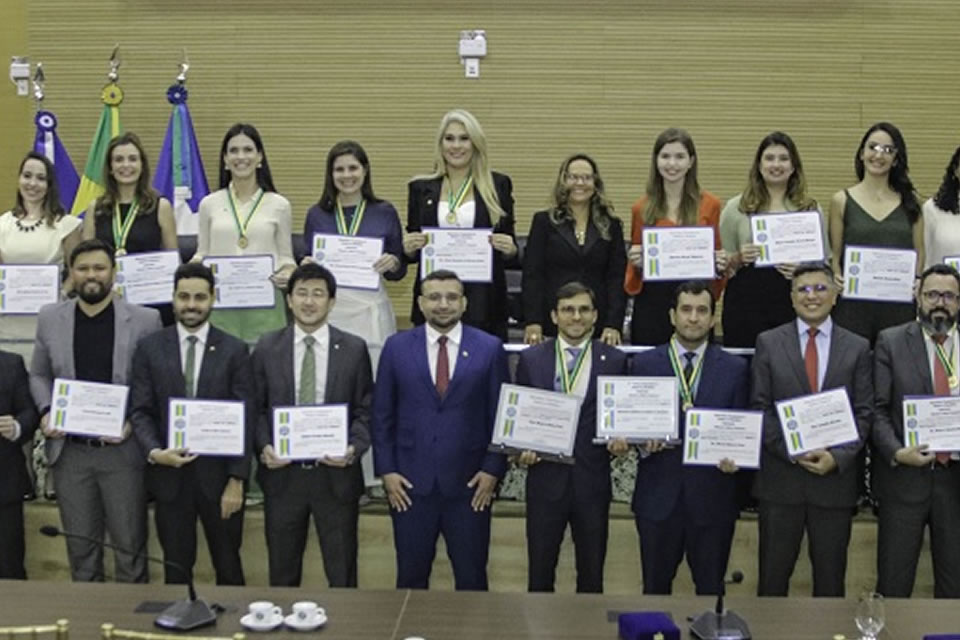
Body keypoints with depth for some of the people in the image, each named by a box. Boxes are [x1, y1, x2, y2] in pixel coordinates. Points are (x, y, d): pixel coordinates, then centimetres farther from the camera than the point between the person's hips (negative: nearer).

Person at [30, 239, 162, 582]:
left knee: (130, 545, 6)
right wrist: (46, 413, -4)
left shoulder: (144, 320, -4)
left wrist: (134, 421, -15)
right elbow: (39, 375, 14)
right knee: (81, 546, 13)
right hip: (69, 450, 3)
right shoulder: (50, 318, 6)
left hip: (123, 449, -2)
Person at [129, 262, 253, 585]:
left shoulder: (234, 350, 0)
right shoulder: (149, 348, 3)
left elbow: (244, 419, -3)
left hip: (219, 474, -1)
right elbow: (140, 411, 0)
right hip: (168, 474, 1)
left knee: (228, 566, 11)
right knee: (176, 568, 11)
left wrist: (237, 480, -9)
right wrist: (154, 452, -18)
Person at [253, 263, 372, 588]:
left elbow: (366, 410, 1)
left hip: (336, 473, -1)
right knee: (282, 574, 14)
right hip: (282, 473, 1)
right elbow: (257, 408, 5)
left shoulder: (354, 348, -1)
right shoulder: (267, 348, 2)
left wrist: (354, 448, -15)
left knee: (342, 574, 9)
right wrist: (264, 446, -11)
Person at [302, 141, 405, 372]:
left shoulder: (385, 212, 3)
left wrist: (393, 263, -13)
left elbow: (399, 272, 7)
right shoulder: (316, 214, 6)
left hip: (371, 311, -1)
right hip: (328, 310, 1)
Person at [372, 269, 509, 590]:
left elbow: (499, 415, 3)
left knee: (472, 577, 7)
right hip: (410, 482, 1)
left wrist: (493, 469, -4)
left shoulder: (489, 348, 1)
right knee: (411, 575, 9)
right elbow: (382, 415, 5)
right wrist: (386, 470, -1)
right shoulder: (397, 347, 3)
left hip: (469, 483, 0)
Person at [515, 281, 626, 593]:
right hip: (545, 479, 0)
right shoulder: (531, 358, 2)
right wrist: (521, 449, -10)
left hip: (593, 481, 0)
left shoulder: (614, 360, 1)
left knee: (591, 575, 12)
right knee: (539, 573, 10)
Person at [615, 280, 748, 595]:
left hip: (712, 496, 0)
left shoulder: (735, 368, 3)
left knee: (711, 587, 10)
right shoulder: (643, 364, 3)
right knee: (656, 586, 12)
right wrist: (643, 442, -17)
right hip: (658, 494, 0)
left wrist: (734, 458, -15)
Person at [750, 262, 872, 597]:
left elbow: (864, 413, 2)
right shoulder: (769, 343, 4)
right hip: (780, 479, 0)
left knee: (831, 579, 9)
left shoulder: (857, 348, 6)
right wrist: (792, 451, -12)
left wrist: (838, 456, -12)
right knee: (773, 575, 7)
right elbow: (760, 408, 0)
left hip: (835, 477, 1)